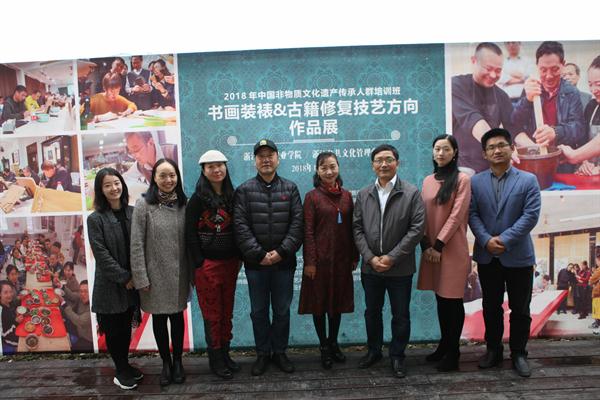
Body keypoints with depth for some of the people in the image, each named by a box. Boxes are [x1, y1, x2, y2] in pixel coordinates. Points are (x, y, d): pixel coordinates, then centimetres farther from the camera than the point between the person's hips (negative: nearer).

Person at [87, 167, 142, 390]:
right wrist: (124, 277, -14)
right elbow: (101, 254, -12)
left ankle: (124, 366, 32)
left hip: (131, 282, 3)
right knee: (114, 329, 9)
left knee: (126, 328, 15)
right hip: (110, 284, -3)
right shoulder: (96, 219, -8)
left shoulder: (132, 213, 2)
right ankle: (121, 371, 25)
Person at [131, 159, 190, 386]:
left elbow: (190, 240, 4)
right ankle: (165, 363, 31)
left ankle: (178, 361, 31)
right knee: (159, 318, 12)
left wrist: (193, 272, 3)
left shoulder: (183, 204, 2)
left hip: (179, 273, 2)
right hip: (155, 274, -2)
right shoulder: (144, 206, -9)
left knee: (177, 316, 13)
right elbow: (136, 244, -9)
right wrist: (141, 278, -11)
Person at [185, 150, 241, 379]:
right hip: (208, 264, -5)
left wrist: (238, 258, 6)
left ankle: (225, 354, 28)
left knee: (227, 313, 13)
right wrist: (199, 264, -12)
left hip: (230, 263, 5)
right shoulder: (197, 199, -6)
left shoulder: (232, 196, 9)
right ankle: (215, 360, 20)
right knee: (212, 315, 5)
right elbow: (190, 234, -8)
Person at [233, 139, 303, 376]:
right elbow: (240, 226, -7)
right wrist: (259, 254, -14)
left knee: (282, 310, 12)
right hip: (255, 263, 0)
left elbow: (297, 223, -3)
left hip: (284, 263, 1)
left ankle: (280, 352, 30)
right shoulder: (244, 190, 1)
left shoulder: (290, 188, 4)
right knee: (259, 311, 11)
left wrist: (282, 252, -13)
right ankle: (262, 354, 28)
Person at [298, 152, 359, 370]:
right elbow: (308, 231, -8)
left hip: (341, 259, 3)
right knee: (319, 302, 7)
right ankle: (324, 347, 23)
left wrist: (354, 257, 6)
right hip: (320, 259, -3)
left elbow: (352, 228, 8)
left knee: (338, 301, 13)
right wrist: (309, 261, -12)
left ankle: (334, 343, 30)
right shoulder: (311, 197, -5)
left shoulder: (346, 196, 6)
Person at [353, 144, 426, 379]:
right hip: (370, 267, 3)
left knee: (400, 315, 10)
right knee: (372, 312, 16)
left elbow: (417, 228, -11)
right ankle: (374, 351, 36)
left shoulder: (411, 193, -6)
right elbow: (357, 228, 2)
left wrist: (392, 257, -15)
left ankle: (397, 356, 28)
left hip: (400, 268, -3)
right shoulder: (363, 195, 5)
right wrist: (370, 257, -10)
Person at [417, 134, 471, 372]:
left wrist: (439, 245, -14)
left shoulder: (462, 179, -6)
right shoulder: (428, 181, 11)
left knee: (452, 300, 3)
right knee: (440, 298, 14)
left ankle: (453, 353, 15)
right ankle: (444, 345, 28)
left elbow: (457, 215, -12)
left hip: (452, 248, -5)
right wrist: (425, 244, -1)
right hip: (431, 248, 5)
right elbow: (423, 215, 9)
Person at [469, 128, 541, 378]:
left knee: (520, 309, 8)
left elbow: (531, 215, -9)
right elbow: (472, 214, -1)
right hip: (487, 256, 2)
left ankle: (518, 353, 25)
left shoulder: (528, 180, -1)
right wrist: (486, 240, -15)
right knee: (491, 307, 13)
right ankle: (493, 350, 29)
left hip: (518, 256, -2)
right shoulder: (475, 182, 5)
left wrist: (505, 240, -17)